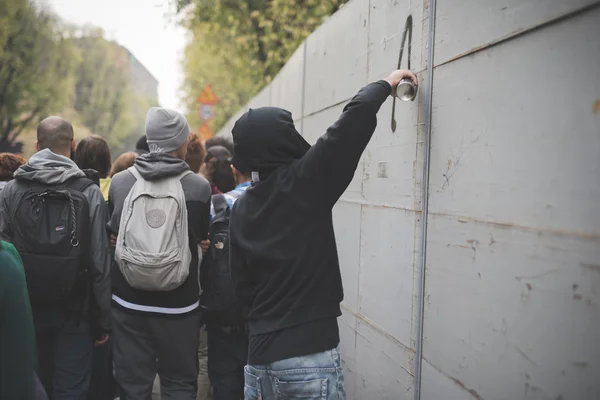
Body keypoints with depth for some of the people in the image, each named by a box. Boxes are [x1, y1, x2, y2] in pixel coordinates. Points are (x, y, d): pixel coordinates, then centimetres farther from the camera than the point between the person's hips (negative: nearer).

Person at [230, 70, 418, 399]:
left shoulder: (241, 208, 7)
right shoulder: (302, 183, -10)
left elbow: (242, 286, 11)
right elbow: (359, 114, -14)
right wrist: (387, 82, 2)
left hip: (259, 351, 6)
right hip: (308, 353, -6)